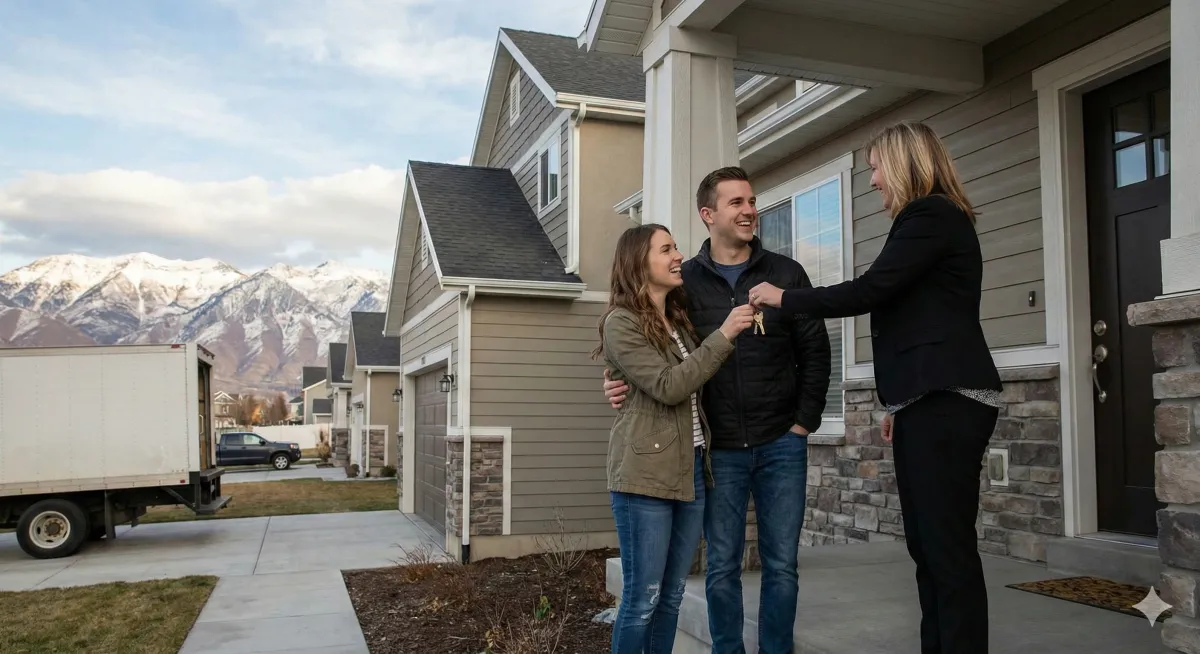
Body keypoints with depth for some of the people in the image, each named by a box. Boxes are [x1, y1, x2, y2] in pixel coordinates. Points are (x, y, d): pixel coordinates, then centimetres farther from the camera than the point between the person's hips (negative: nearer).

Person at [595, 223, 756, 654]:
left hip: (692, 469, 7)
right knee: (642, 597, -2)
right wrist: (723, 336, -18)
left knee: (671, 596, 12)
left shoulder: (679, 320, 16)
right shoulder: (621, 322, -8)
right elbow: (668, 387, -17)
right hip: (646, 473, -7)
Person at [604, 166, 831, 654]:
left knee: (781, 565, 7)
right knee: (721, 568, 8)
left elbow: (815, 351, 4)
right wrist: (623, 384, -14)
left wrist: (805, 422, -2)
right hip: (719, 449, 0)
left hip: (781, 444, 1)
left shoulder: (786, 273, 4)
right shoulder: (684, 282, 2)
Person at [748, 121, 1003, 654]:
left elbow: (868, 291, -15)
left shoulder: (932, 215, -7)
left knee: (949, 545, -8)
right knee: (927, 544, 10)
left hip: (946, 401, -10)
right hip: (928, 401, 10)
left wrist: (784, 299, -3)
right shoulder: (932, 219, 23)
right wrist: (899, 405, 23)